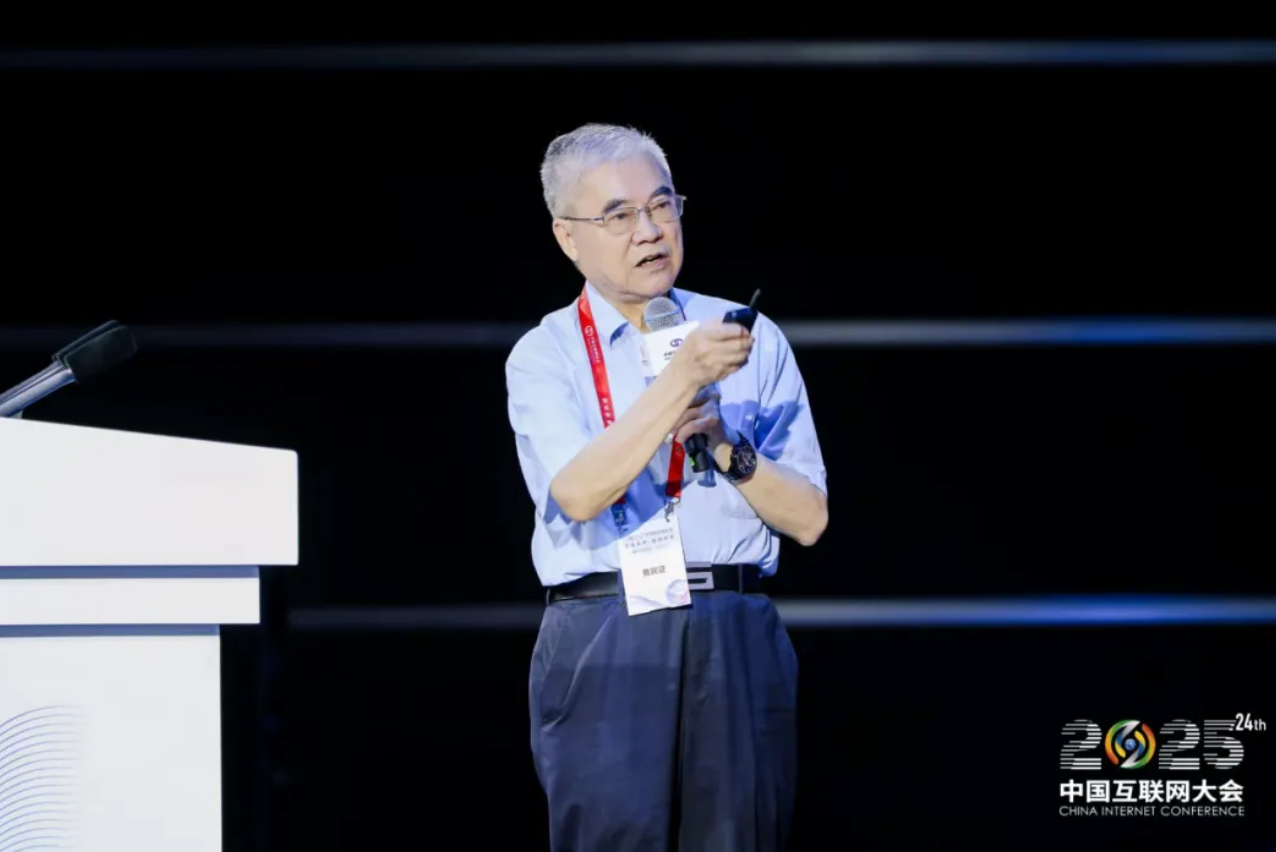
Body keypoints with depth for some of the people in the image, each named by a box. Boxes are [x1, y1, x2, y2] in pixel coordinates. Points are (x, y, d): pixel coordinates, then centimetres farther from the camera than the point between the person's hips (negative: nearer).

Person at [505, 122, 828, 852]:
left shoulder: (752, 339, 10)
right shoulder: (545, 355, 4)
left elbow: (809, 519, 8)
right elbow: (578, 494, -15)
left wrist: (727, 447, -9)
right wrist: (683, 378, -22)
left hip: (739, 646, 2)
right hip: (605, 646, -2)